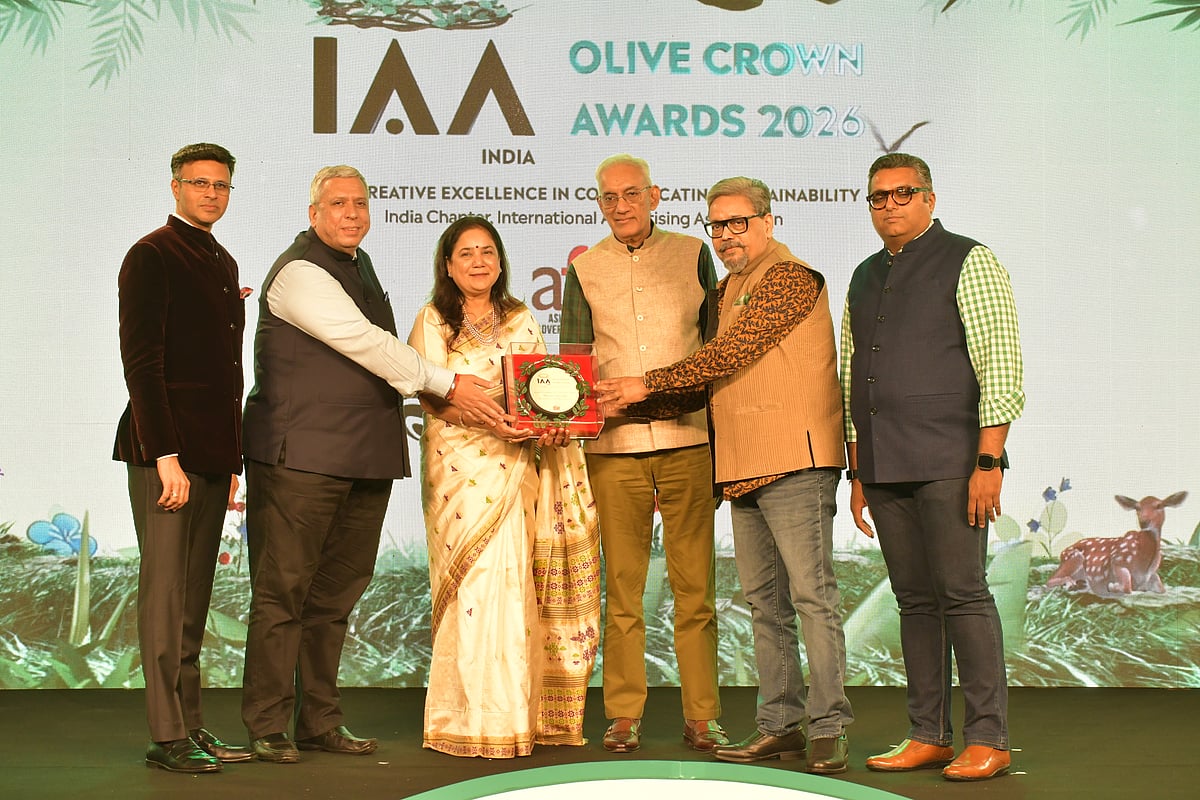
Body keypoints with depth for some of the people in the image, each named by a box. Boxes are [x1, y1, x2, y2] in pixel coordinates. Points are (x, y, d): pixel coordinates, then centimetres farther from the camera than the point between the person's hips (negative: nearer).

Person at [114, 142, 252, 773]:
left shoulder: (223, 263, 19)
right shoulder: (151, 257, -5)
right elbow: (141, 362, -12)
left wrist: (233, 459, 17)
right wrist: (165, 456, -18)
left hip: (213, 453, 8)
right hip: (166, 449, -7)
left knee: (195, 598, 9)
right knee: (164, 593, -5)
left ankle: (191, 726, 14)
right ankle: (167, 737, -1)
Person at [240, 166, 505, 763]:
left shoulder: (358, 265, 19)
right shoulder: (300, 272, -9)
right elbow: (365, 343, -16)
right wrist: (448, 385, -14)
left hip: (364, 459, 9)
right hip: (301, 457, -8)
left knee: (336, 592, 12)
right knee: (284, 591, -2)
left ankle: (320, 721, 20)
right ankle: (268, 728, 4)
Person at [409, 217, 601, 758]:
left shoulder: (522, 322, 16)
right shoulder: (433, 322, 5)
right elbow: (431, 396, -5)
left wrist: (551, 424, -8)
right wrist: (488, 421, -21)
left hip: (516, 466, 3)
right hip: (460, 464, -3)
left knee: (517, 586, -1)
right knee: (474, 585, -10)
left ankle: (519, 717, 5)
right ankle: (473, 720, -7)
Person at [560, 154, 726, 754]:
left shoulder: (692, 255, 9)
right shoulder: (585, 270, 11)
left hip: (688, 441, 0)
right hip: (614, 446, 1)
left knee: (695, 585, 1)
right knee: (622, 587, 3)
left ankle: (701, 716, 7)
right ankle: (624, 715, 10)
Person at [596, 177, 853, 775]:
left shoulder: (789, 276, -6)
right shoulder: (726, 292, 22)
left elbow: (729, 354, -15)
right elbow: (711, 380, 20)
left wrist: (648, 382, -9)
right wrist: (632, 403, 9)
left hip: (795, 459, -9)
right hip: (743, 469, 9)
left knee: (811, 592, -9)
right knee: (765, 601, 10)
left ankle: (830, 728, -6)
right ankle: (780, 724, 15)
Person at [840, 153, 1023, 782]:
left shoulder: (968, 263, -1)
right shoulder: (865, 278, 18)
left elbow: (1001, 369, -8)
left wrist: (988, 463, -15)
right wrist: (859, 474, 16)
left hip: (948, 463, -6)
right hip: (885, 469, 6)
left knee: (963, 594, -6)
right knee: (915, 602, 8)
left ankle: (987, 740, 0)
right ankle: (928, 736, 13)